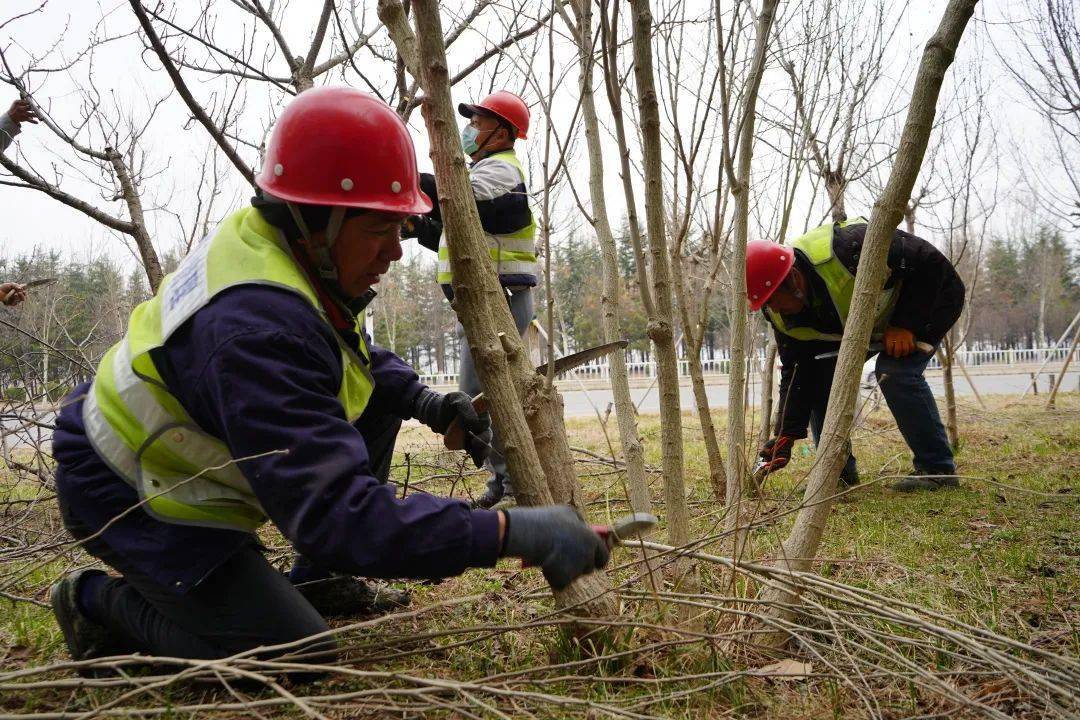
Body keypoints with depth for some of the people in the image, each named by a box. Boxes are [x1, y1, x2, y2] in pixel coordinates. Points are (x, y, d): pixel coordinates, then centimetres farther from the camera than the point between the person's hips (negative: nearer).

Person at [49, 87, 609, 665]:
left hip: (182, 440, 9)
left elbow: (354, 354, 10)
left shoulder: (270, 239, -8)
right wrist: (510, 533, -45)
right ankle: (101, 601, 7)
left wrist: (423, 401, -9)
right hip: (132, 498, -9)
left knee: (378, 393, 2)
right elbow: (335, 513, -43)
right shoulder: (255, 331, -38)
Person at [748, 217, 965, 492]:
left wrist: (907, 324, -30)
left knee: (894, 371, -28)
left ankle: (938, 469, -12)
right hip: (871, 322, 7)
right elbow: (797, 371, -11)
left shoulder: (848, 248, -41)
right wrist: (786, 436, -18)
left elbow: (930, 261, -31)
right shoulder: (784, 315, -18)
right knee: (820, 371, -7)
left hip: (932, 295, -7)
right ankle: (840, 471, 5)